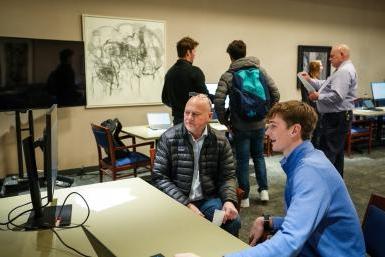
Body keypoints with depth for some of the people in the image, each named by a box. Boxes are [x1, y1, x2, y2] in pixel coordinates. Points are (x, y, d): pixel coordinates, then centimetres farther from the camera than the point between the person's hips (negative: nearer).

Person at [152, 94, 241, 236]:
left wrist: (229, 200, -15)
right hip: (177, 200, -2)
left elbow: (228, 176, 6)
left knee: (233, 221, -20)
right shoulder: (168, 138, -7)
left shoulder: (221, 141, 1)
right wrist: (186, 204, -17)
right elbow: (159, 177, -9)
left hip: (209, 199, 3)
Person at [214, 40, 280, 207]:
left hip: (240, 126, -3)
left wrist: (225, 122, -7)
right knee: (258, 156, 22)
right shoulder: (260, 70, 2)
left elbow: (218, 102, -20)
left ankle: (244, 197, 17)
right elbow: (275, 94, -1)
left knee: (242, 161, 7)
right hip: (259, 124, 4)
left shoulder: (227, 76, -10)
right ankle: (264, 190, 23)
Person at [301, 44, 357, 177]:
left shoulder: (344, 71, -18)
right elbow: (325, 85, 21)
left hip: (336, 119, -11)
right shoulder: (343, 70, 18)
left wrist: (318, 96, -14)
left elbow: (336, 96, -27)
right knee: (337, 152, 18)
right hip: (337, 117, 11)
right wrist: (310, 80, 11)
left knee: (327, 153, -9)